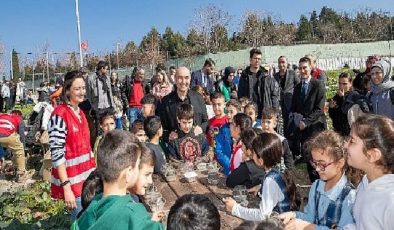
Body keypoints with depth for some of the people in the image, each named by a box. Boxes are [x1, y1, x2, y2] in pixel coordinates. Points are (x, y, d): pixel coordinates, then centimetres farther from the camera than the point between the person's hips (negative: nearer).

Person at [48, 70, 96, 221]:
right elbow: (57, 154, -21)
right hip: (72, 181, -8)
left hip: (87, 177, 8)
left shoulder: (80, 112, 7)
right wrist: (66, 187, -23)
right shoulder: (59, 115, -17)